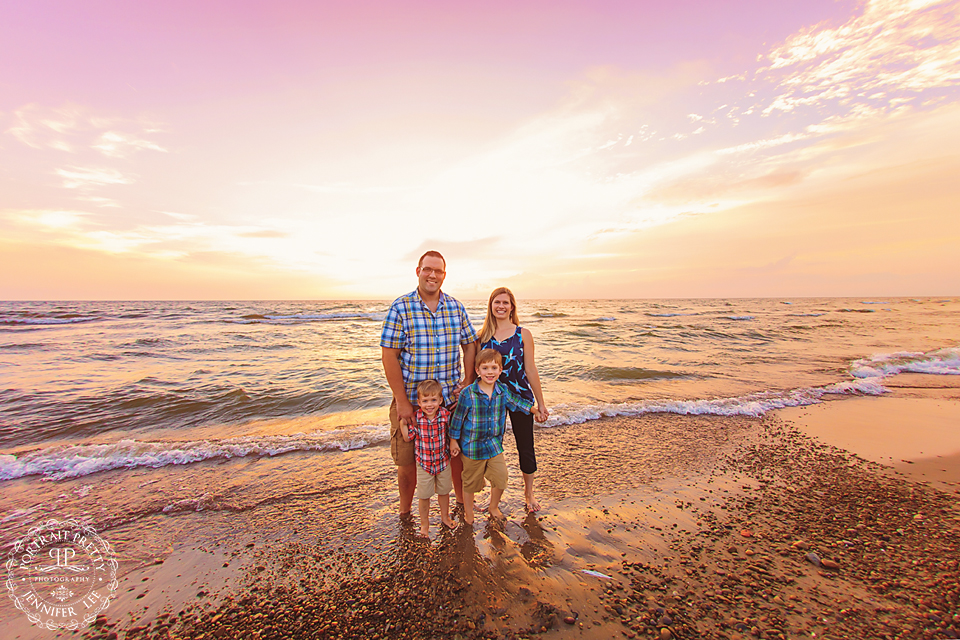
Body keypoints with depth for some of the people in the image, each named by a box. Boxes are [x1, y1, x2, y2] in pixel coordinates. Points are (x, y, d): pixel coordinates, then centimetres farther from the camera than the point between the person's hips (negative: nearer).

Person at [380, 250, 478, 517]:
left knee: (458, 453, 15)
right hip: (411, 398, -2)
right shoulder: (400, 307, -8)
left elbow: (470, 345, 10)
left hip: (452, 398, 3)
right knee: (407, 460, 12)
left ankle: (463, 502, 41)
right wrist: (402, 402, -13)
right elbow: (388, 356, -10)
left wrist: (468, 382, 0)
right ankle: (405, 512, 38)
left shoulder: (456, 307, 3)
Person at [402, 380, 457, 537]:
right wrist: (403, 422, -20)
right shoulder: (415, 417, -18)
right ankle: (424, 523, 39)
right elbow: (408, 438, -10)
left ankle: (445, 516, 48)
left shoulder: (445, 414, -16)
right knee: (424, 495, 15)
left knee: (444, 491, 22)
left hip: (443, 461, 1)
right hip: (424, 463, -1)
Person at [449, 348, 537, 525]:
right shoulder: (468, 394, -19)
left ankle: (494, 507, 37)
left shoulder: (503, 390, -6)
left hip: (495, 444, 4)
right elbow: (458, 418, -9)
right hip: (472, 445, -3)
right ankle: (468, 512, 39)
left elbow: (517, 401, 14)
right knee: (471, 482, 12)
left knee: (501, 477, 7)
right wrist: (453, 441, -4)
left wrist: (534, 409, 12)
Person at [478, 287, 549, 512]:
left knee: (525, 447, 11)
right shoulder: (482, 335, 1)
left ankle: (528, 492, 36)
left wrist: (541, 404, -1)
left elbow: (531, 370, -2)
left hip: (520, 397, -1)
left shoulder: (523, 334, -4)